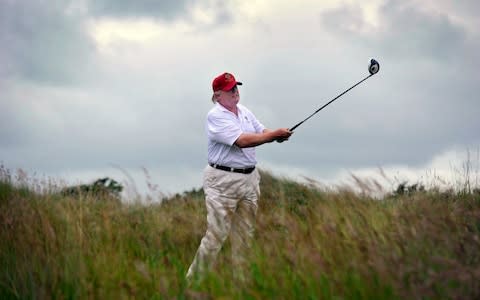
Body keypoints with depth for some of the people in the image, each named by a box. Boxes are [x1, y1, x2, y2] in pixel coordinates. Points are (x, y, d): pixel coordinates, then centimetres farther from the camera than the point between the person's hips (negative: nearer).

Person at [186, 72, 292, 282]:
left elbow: (262, 132, 14)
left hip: (249, 178, 8)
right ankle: (194, 280, -2)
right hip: (223, 180, -8)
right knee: (216, 234, -11)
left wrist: (278, 136, -10)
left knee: (245, 234, 13)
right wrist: (275, 134, -21)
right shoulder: (215, 117, -14)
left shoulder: (244, 111, 12)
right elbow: (242, 141, -23)